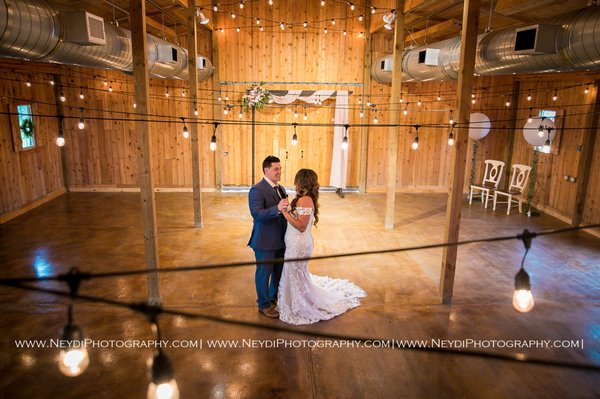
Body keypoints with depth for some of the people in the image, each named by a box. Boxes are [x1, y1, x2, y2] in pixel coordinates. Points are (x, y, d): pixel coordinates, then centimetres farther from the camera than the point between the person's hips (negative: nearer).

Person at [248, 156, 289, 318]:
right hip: (265, 241, -8)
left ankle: (274, 297, 42)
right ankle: (264, 304, 26)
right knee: (264, 273, 8)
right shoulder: (257, 190, -16)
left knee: (279, 271, 20)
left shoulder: (281, 188, 10)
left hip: (280, 240, 8)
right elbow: (257, 214, -28)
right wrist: (277, 209, -39)